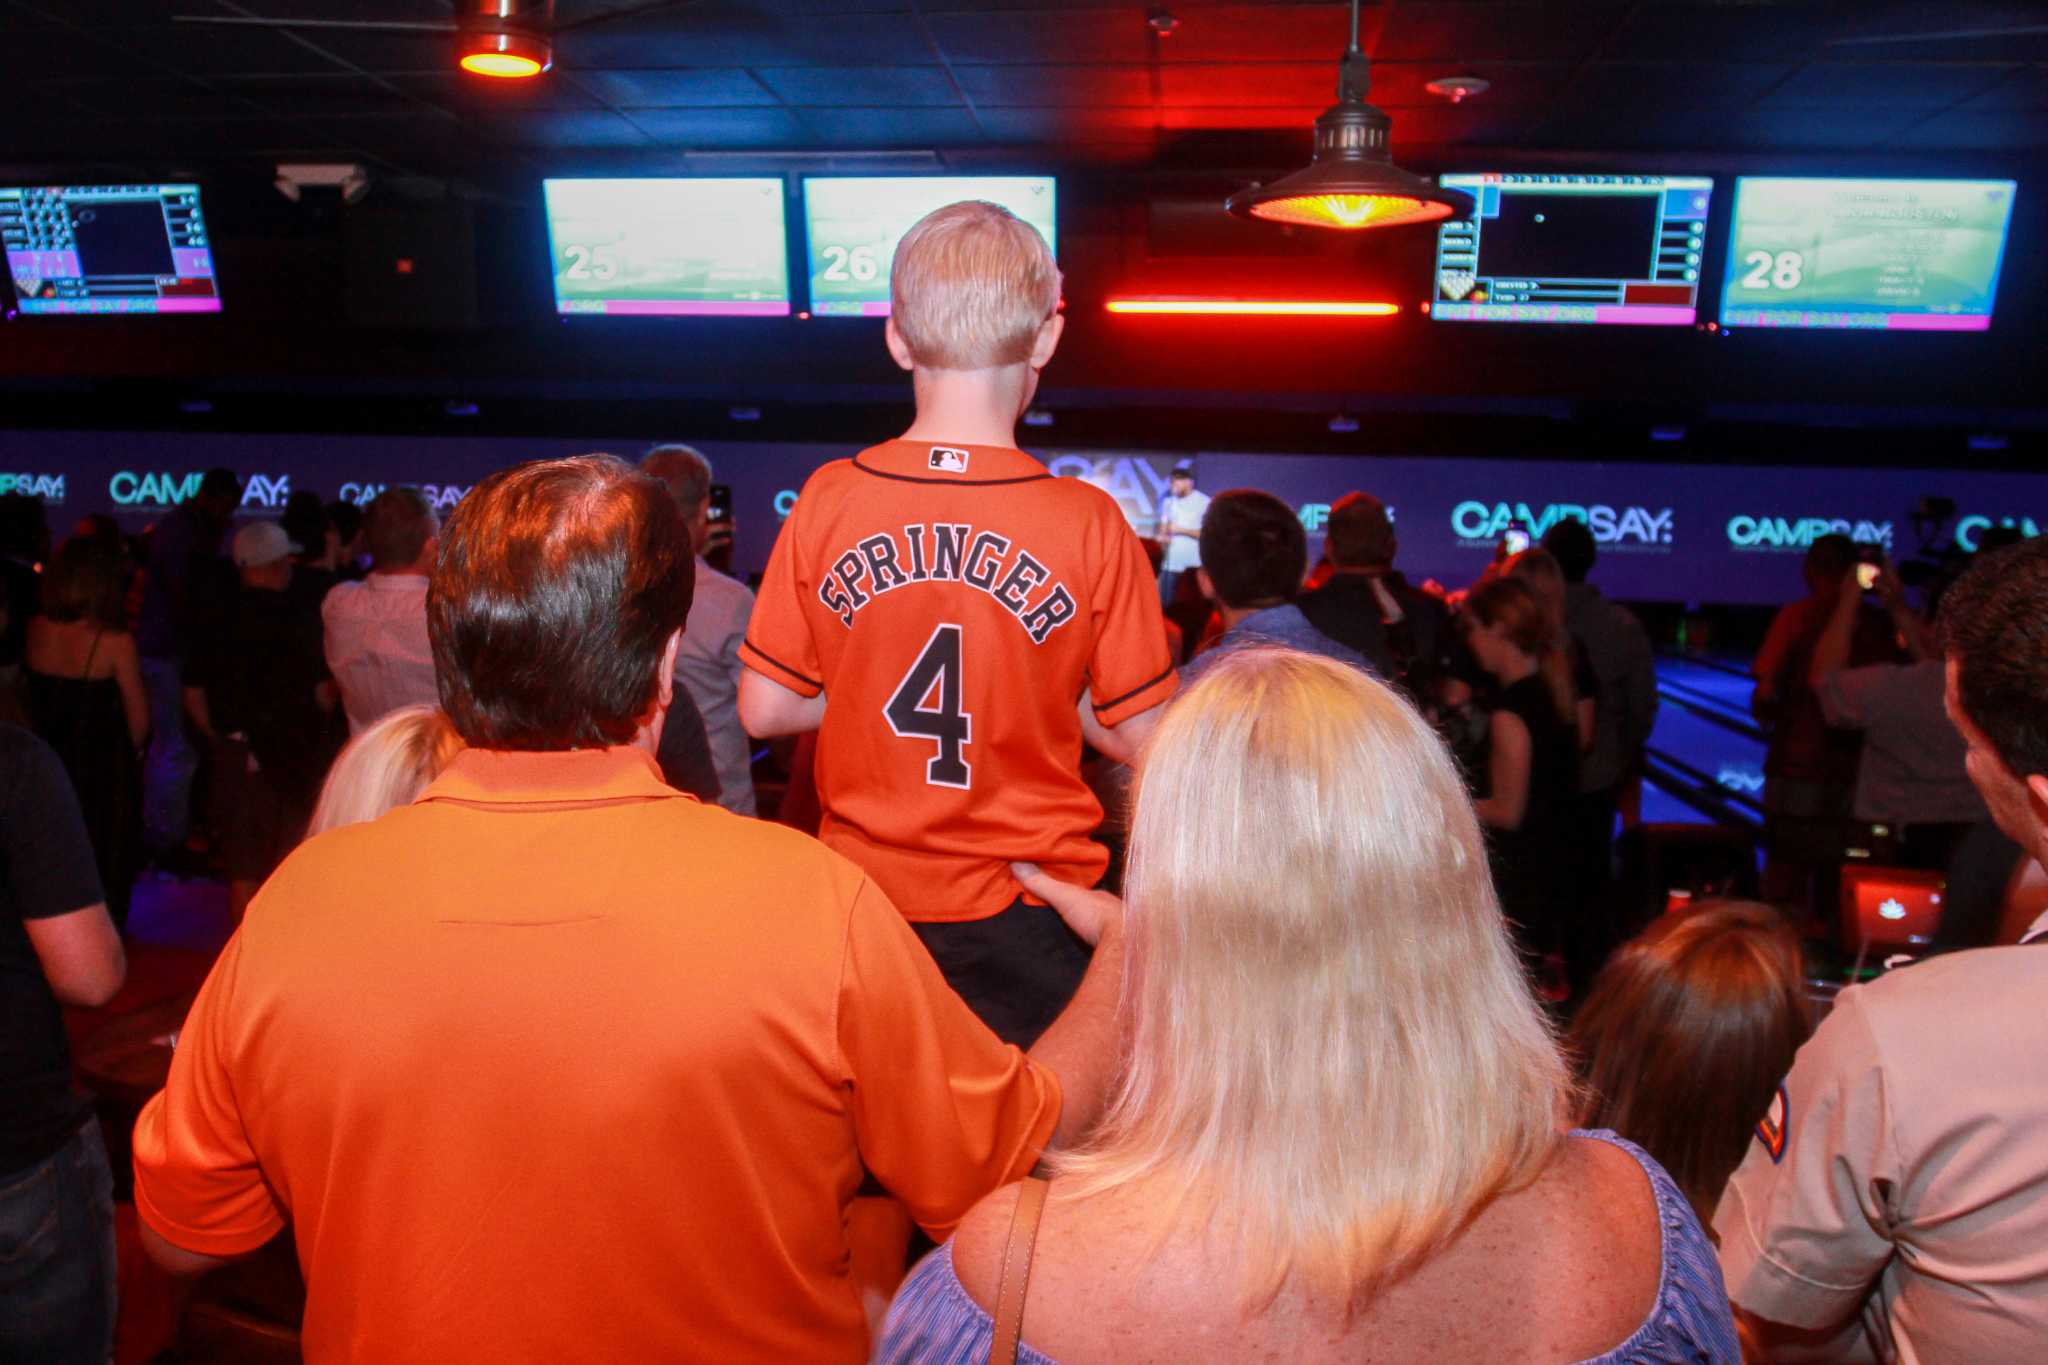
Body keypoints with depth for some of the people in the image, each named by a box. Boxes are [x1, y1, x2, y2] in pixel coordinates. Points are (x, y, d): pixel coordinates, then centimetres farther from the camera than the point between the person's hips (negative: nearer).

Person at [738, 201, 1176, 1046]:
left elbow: (763, 709, -2)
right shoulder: (1089, 524, -15)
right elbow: (1142, 738, -8)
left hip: (864, 893, 2)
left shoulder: (827, 501, -9)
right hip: (1027, 913, -2)